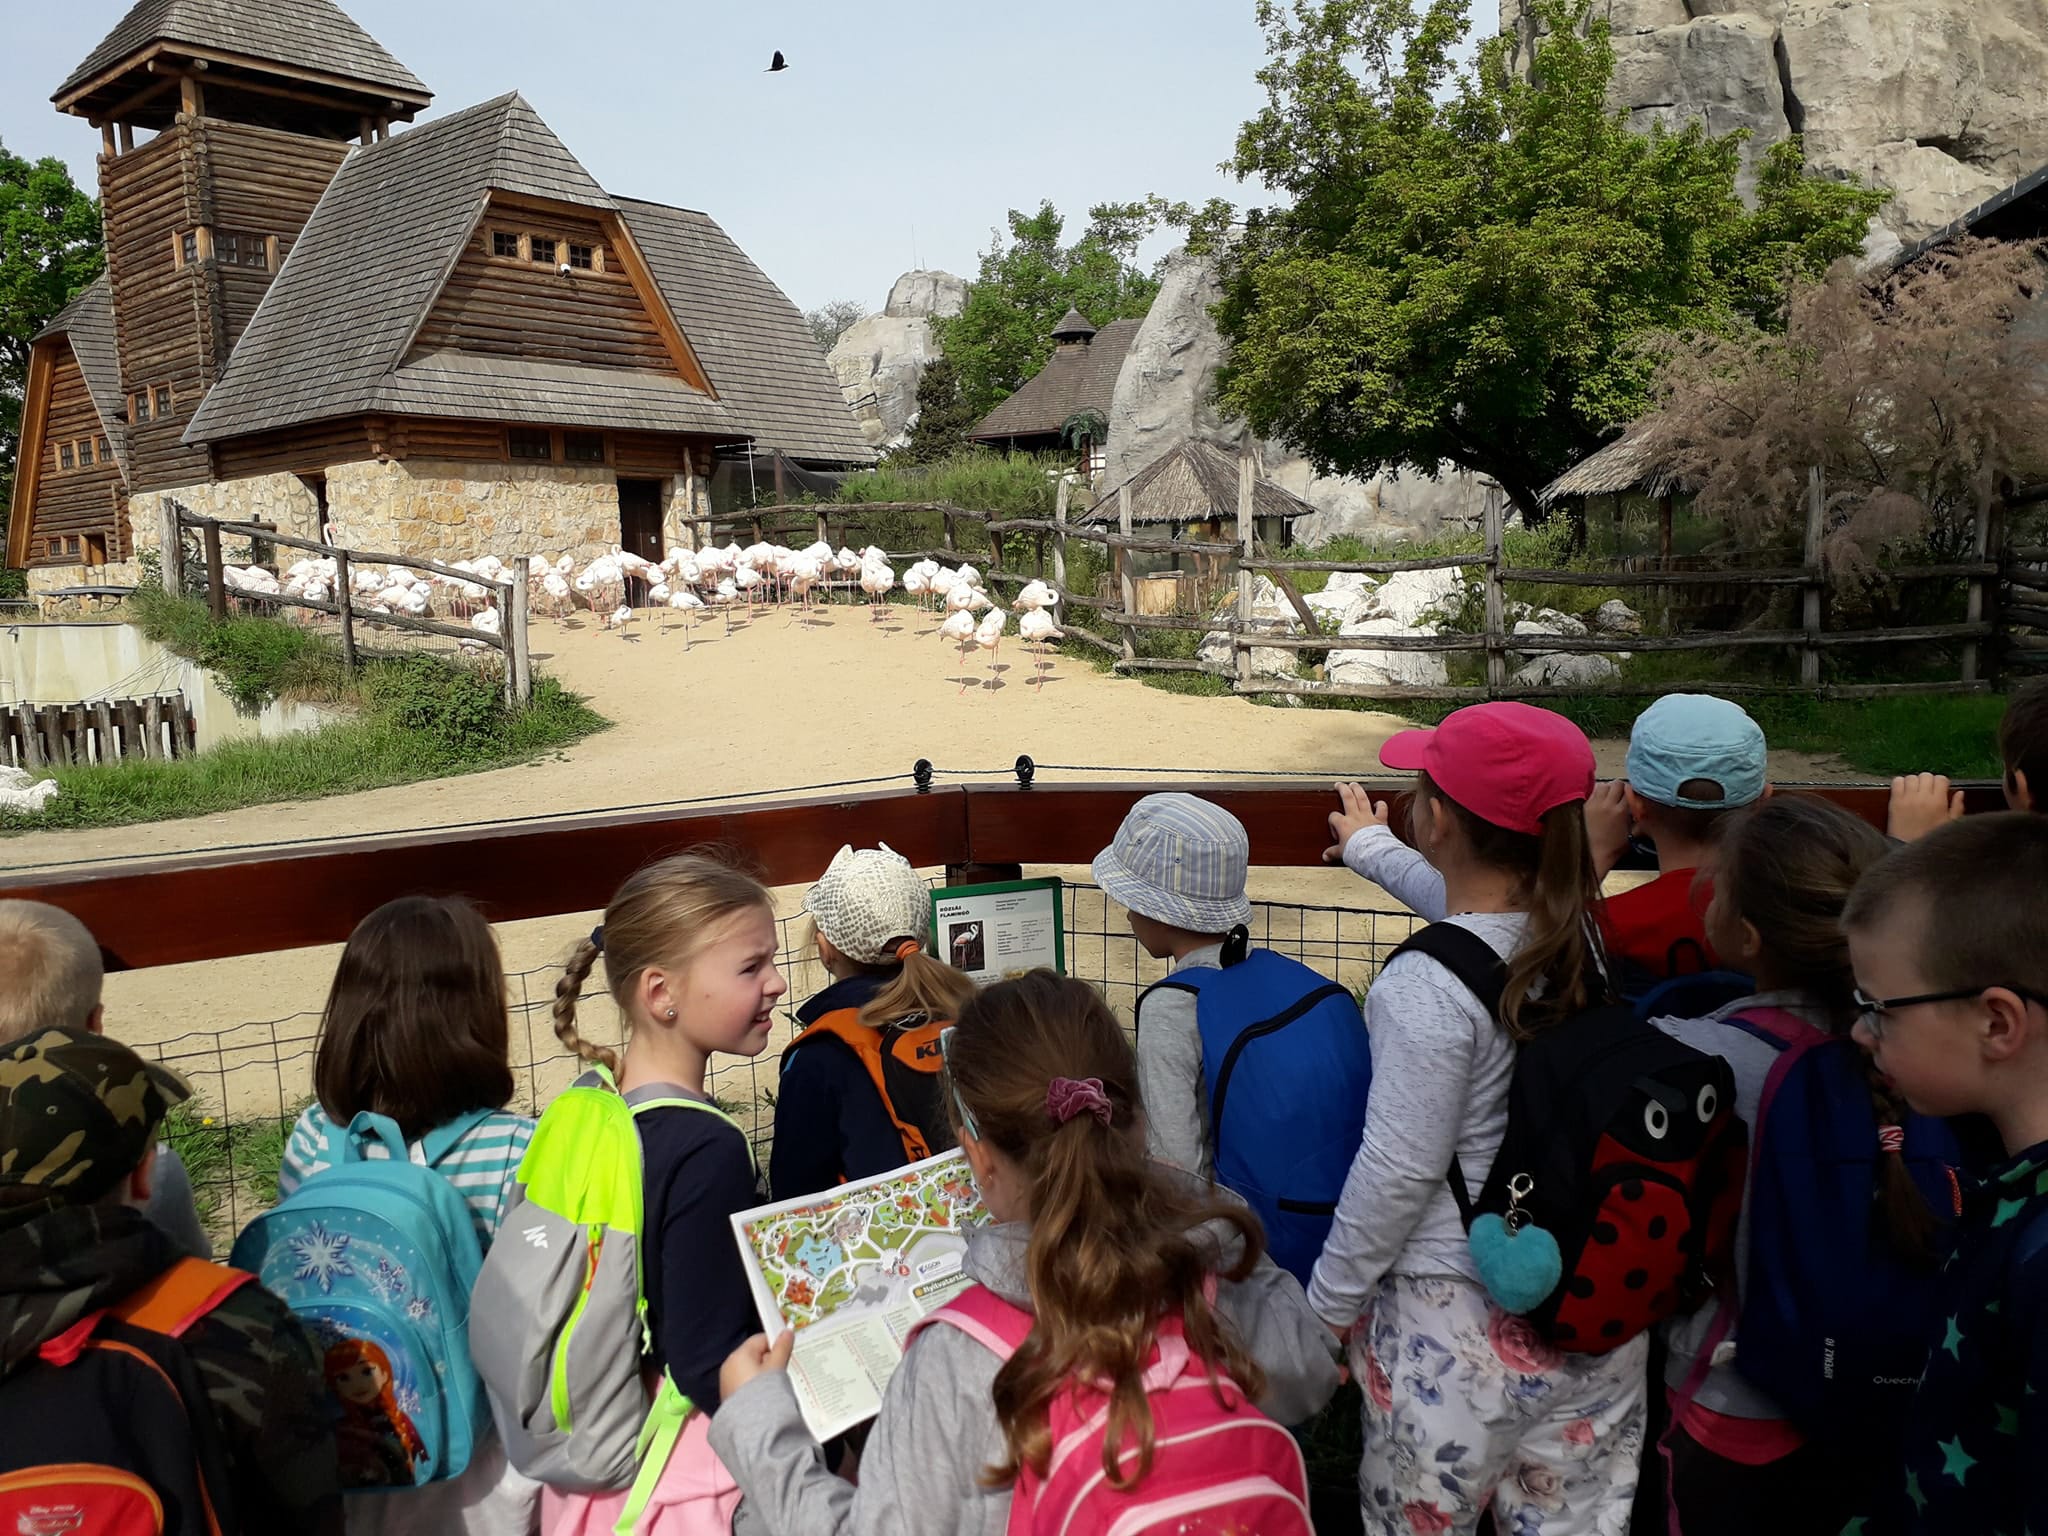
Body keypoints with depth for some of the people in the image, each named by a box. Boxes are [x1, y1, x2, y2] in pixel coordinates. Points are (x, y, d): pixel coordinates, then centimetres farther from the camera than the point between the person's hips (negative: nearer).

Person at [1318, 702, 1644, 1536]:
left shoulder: (1426, 985, -25)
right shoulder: (1584, 932, -4)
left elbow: (1398, 1172, -20)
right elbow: (1476, 905, 19)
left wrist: (1328, 1300, -4)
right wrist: (1370, 849, 36)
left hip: (1455, 1317, -6)